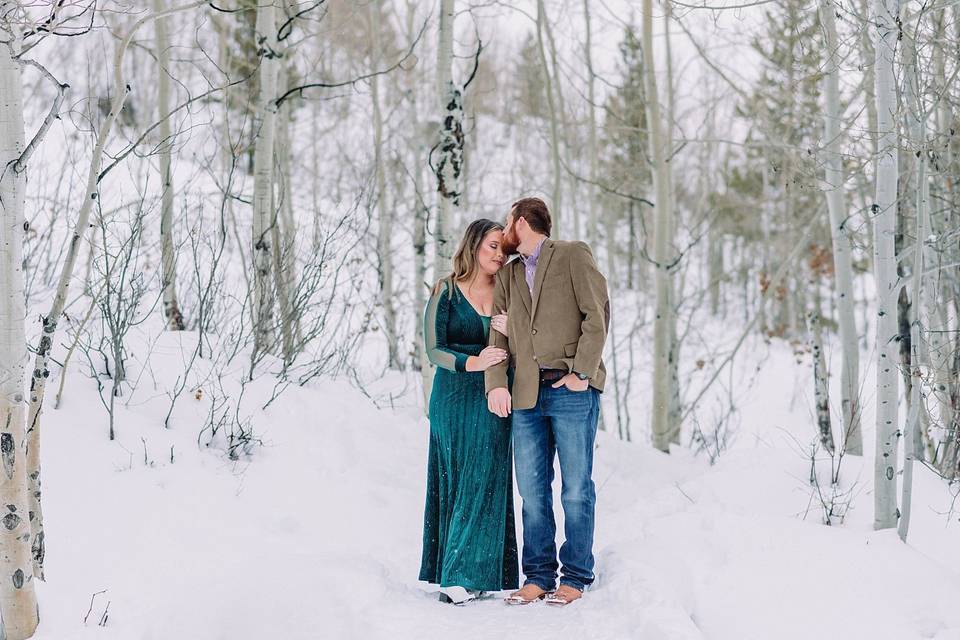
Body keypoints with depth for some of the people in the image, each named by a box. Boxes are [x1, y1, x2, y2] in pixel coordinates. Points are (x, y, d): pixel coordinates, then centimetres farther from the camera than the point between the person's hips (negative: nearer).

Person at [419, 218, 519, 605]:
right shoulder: (446, 293, 1)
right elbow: (433, 350, -6)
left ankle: (473, 575, -4)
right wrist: (473, 362, -23)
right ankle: (456, 574, 5)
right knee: (454, 482, 0)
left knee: (485, 483, -6)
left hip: (492, 401, 2)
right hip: (453, 399, -2)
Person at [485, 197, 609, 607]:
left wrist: (582, 373, -12)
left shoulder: (573, 256, 2)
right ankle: (538, 576, 14)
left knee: (576, 489, 0)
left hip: (572, 392, -5)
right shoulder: (508, 275, 19)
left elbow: (598, 314, -6)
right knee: (531, 490, 5)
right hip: (527, 394, 5)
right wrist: (496, 383, -5)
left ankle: (576, 577, 9)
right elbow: (498, 334, 11)